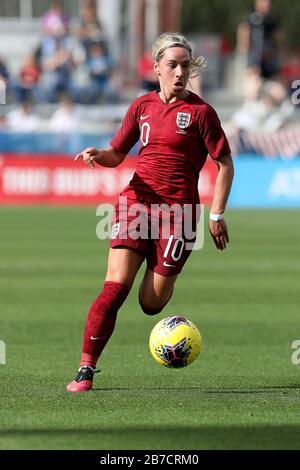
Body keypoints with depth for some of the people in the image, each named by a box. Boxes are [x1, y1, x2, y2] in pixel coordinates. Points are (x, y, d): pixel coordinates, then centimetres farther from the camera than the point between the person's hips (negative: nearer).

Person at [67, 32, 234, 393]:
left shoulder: (199, 112, -3)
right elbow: (117, 154, 18)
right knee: (115, 287, -14)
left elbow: (225, 164, 0)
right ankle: (86, 369, -11)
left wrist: (217, 215, -6)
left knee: (151, 304, -1)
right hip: (136, 201, 3)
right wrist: (97, 155, -6)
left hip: (178, 210, -2)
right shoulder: (142, 106, 9)